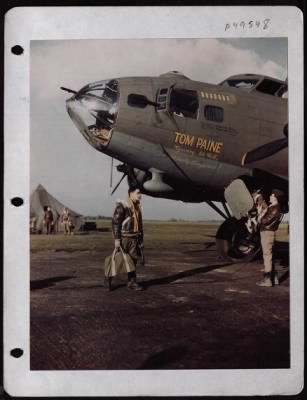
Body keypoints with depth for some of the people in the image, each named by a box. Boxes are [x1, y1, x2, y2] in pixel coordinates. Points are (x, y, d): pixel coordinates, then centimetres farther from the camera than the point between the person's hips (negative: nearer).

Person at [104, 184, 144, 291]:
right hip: (123, 238, -7)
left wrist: (140, 238, 16)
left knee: (133, 260, 7)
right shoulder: (122, 206, -12)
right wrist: (116, 239, -19)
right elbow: (115, 222, -16)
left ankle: (132, 282, 16)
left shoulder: (137, 207, 12)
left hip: (133, 238, 7)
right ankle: (108, 279, 16)